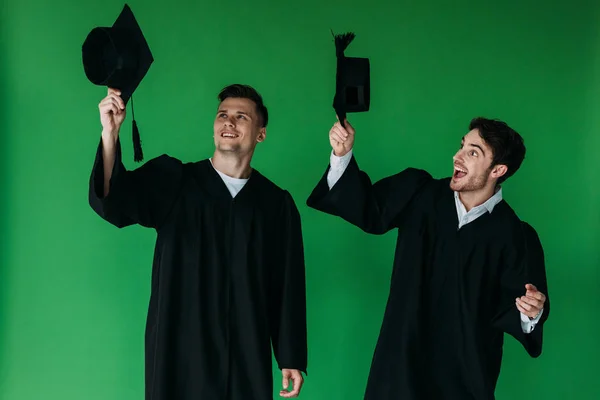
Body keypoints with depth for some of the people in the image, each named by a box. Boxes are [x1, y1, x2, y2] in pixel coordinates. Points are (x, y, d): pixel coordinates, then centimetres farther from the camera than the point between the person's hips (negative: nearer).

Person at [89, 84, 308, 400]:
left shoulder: (277, 204, 4)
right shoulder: (172, 180, 1)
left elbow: (289, 285, 5)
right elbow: (112, 202, -15)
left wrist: (292, 358, 4)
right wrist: (110, 134, -30)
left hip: (247, 356, 1)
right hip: (179, 351, -1)